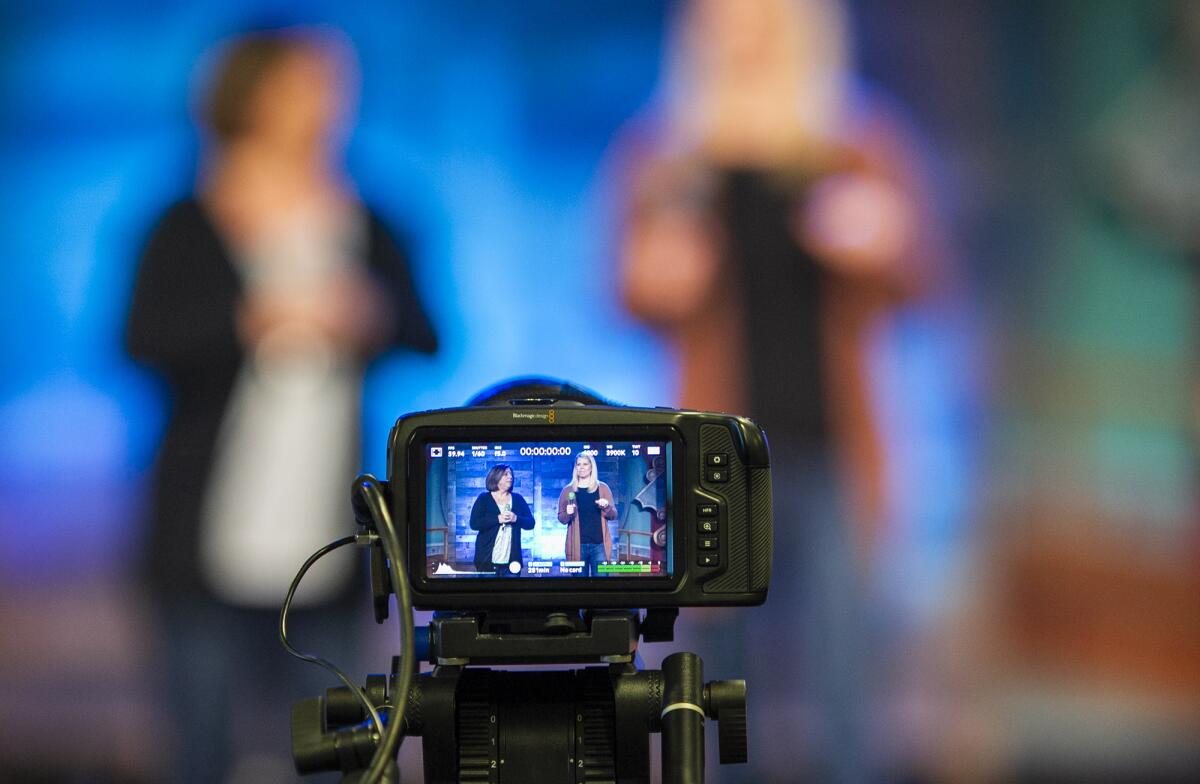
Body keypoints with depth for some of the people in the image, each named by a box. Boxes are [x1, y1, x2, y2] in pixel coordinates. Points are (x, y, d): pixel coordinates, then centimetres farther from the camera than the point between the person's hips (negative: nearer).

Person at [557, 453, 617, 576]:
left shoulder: (602, 488, 7)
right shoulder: (568, 490, 7)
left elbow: (613, 515, 7)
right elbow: (561, 518, 9)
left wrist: (606, 507, -15)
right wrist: (568, 514, -14)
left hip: (599, 544, 0)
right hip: (578, 545, 0)